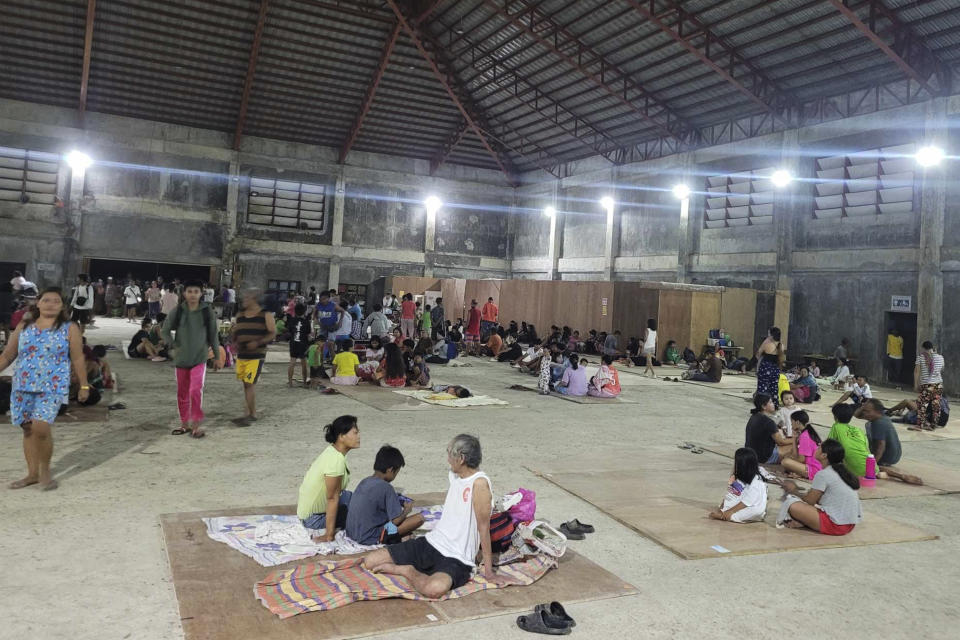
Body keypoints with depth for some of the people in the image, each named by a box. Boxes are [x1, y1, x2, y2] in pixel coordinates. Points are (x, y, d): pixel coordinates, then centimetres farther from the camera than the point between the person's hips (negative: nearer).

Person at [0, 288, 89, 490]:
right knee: (28, 429, 9)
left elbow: (78, 359, 2)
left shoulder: (69, 329, 1)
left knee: (41, 428, -17)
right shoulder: (23, 327, 10)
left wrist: (83, 386, 1)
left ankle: (45, 471, 4)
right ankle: (33, 473, 22)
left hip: (52, 387, -4)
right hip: (22, 386, 4)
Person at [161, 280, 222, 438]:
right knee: (182, 393, 11)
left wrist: (217, 356, 6)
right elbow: (165, 331, 6)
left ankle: (196, 425, -7)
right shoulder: (177, 311, -2)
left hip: (199, 358, -2)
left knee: (196, 390, -17)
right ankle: (184, 423, 26)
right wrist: (174, 346, -7)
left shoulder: (207, 312, -3)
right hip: (181, 359, 2)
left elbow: (213, 335, 4)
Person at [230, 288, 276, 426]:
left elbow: (273, 333, -6)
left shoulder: (266, 315, -2)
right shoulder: (240, 315, 13)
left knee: (250, 384, -13)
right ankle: (253, 413, 21)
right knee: (246, 385, 10)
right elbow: (233, 337, 19)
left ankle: (248, 415, -10)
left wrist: (258, 343, -19)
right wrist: (232, 333, -6)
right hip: (241, 355, 6)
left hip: (256, 356, -6)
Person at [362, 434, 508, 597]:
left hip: (456, 559, -7)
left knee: (435, 589, -40)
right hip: (430, 543, 7)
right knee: (370, 561, -3)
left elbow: (483, 527, -16)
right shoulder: (454, 475, 8)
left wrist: (489, 572, -11)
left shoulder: (479, 483, -18)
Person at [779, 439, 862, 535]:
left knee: (792, 504, -16)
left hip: (836, 526, -10)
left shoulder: (823, 474, -14)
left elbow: (809, 501, -5)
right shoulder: (841, 471, 12)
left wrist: (794, 491, 10)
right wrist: (797, 491, 19)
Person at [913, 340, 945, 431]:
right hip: (939, 384, 5)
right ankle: (933, 425, 15)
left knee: (922, 405, -2)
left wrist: (916, 385, -2)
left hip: (926, 385, -5)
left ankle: (920, 425, -6)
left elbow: (916, 372, -6)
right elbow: (942, 371, 16)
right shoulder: (940, 357, 6)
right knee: (936, 406, 8)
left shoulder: (920, 357, -4)